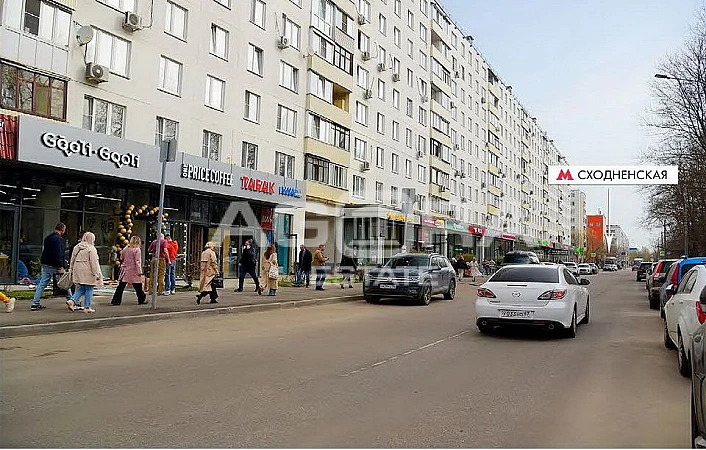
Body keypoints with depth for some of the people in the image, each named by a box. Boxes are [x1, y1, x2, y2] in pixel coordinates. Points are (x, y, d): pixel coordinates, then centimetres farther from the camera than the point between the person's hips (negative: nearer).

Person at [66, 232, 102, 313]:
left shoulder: (76, 247, 12)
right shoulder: (91, 248, -11)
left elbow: (72, 260, 18)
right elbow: (94, 262, -14)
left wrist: (71, 270, 26)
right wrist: (97, 274, -11)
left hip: (78, 271, 7)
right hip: (87, 272, -7)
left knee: (82, 288, 17)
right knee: (89, 289, 2)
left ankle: (72, 301, 0)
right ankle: (87, 307, 7)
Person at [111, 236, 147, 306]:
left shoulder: (125, 249, 6)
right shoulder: (137, 250, -10)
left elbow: (121, 258, 15)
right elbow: (138, 262, -13)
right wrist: (139, 272, -12)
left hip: (124, 270, 5)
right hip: (133, 271, -5)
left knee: (121, 286, 5)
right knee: (138, 287, 7)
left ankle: (116, 301, 3)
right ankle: (141, 300, 17)